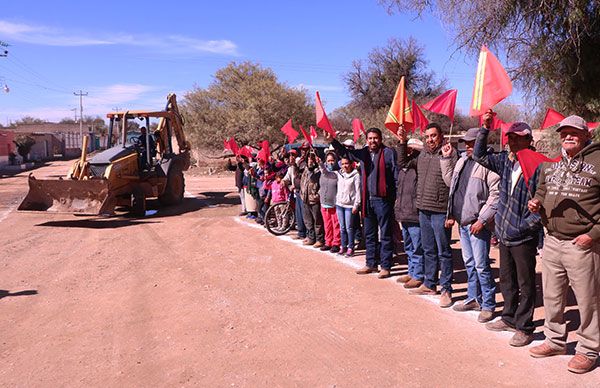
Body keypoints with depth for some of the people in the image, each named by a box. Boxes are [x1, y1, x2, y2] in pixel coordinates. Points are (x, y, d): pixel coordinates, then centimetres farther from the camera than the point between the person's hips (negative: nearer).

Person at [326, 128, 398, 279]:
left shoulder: (388, 152, -6)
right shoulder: (363, 153, 11)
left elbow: (397, 175, -9)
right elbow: (346, 153, 15)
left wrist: (397, 197, -14)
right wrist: (332, 141, 0)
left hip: (383, 199, -6)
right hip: (368, 200, 6)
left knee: (385, 235, 1)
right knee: (369, 234, 15)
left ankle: (386, 267, 10)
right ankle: (371, 264, 27)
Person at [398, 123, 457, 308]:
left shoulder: (449, 154, -10)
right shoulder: (423, 154, 10)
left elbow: (451, 181, -17)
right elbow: (403, 163, 22)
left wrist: (445, 158, -24)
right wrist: (402, 142, 13)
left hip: (440, 211, -7)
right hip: (423, 210, 7)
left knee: (443, 252, 2)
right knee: (428, 250, 18)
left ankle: (446, 289, 12)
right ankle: (430, 284, 30)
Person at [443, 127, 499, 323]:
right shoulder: (462, 161, 14)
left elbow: (496, 194, -18)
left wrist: (482, 220, -19)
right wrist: (451, 214, 17)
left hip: (477, 223, -8)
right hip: (462, 222, 8)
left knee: (481, 265, -4)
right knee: (469, 263, 17)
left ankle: (488, 305, 9)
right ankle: (474, 299, 29)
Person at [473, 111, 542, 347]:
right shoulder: (505, 160, 4)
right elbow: (480, 156, 12)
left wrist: (525, 226, -17)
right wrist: (485, 128, 3)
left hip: (524, 237, -7)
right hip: (505, 234, 7)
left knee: (525, 284, 7)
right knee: (506, 280, 19)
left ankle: (524, 328, 19)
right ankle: (509, 318, 36)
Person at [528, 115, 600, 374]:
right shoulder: (550, 164, 13)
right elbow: (541, 193, 24)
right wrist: (536, 203, 1)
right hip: (552, 242, 6)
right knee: (551, 297, 16)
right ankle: (555, 340, 32)